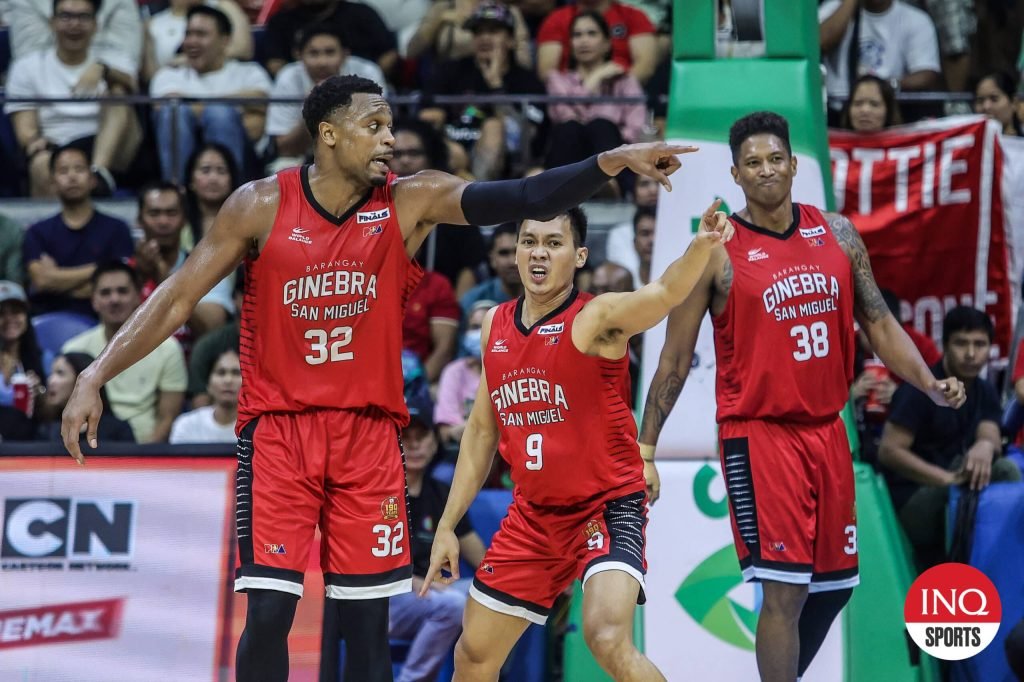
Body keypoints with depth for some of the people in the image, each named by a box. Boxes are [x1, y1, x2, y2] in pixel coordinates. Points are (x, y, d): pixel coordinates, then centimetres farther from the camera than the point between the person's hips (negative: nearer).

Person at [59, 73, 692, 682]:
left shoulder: (411, 201, -2)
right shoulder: (261, 206, -5)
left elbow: (523, 198, -12)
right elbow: (178, 298, -2)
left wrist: (611, 162, -26)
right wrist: (97, 376, -10)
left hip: (368, 433, 2)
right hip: (279, 429, -2)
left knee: (368, 620, 3)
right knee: (269, 611, -10)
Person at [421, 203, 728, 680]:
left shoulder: (597, 319, -14)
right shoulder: (495, 326, 5)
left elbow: (666, 292, -35)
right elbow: (482, 429, 15)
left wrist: (701, 245, -56)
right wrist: (447, 525, 14)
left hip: (608, 507, -6)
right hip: (533, 514, 6)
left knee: (608, 638, -28)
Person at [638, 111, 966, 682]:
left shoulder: (837, 234, 6)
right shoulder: (718, 253, -8)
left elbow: (877, 321, 12)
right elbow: (676, 357, -4)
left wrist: (930, 383, -2)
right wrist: (645, 448, -5)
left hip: (826, 430, 6)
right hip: (759, 434, -6)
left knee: (834, 584, 15)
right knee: (784, 589, -13)